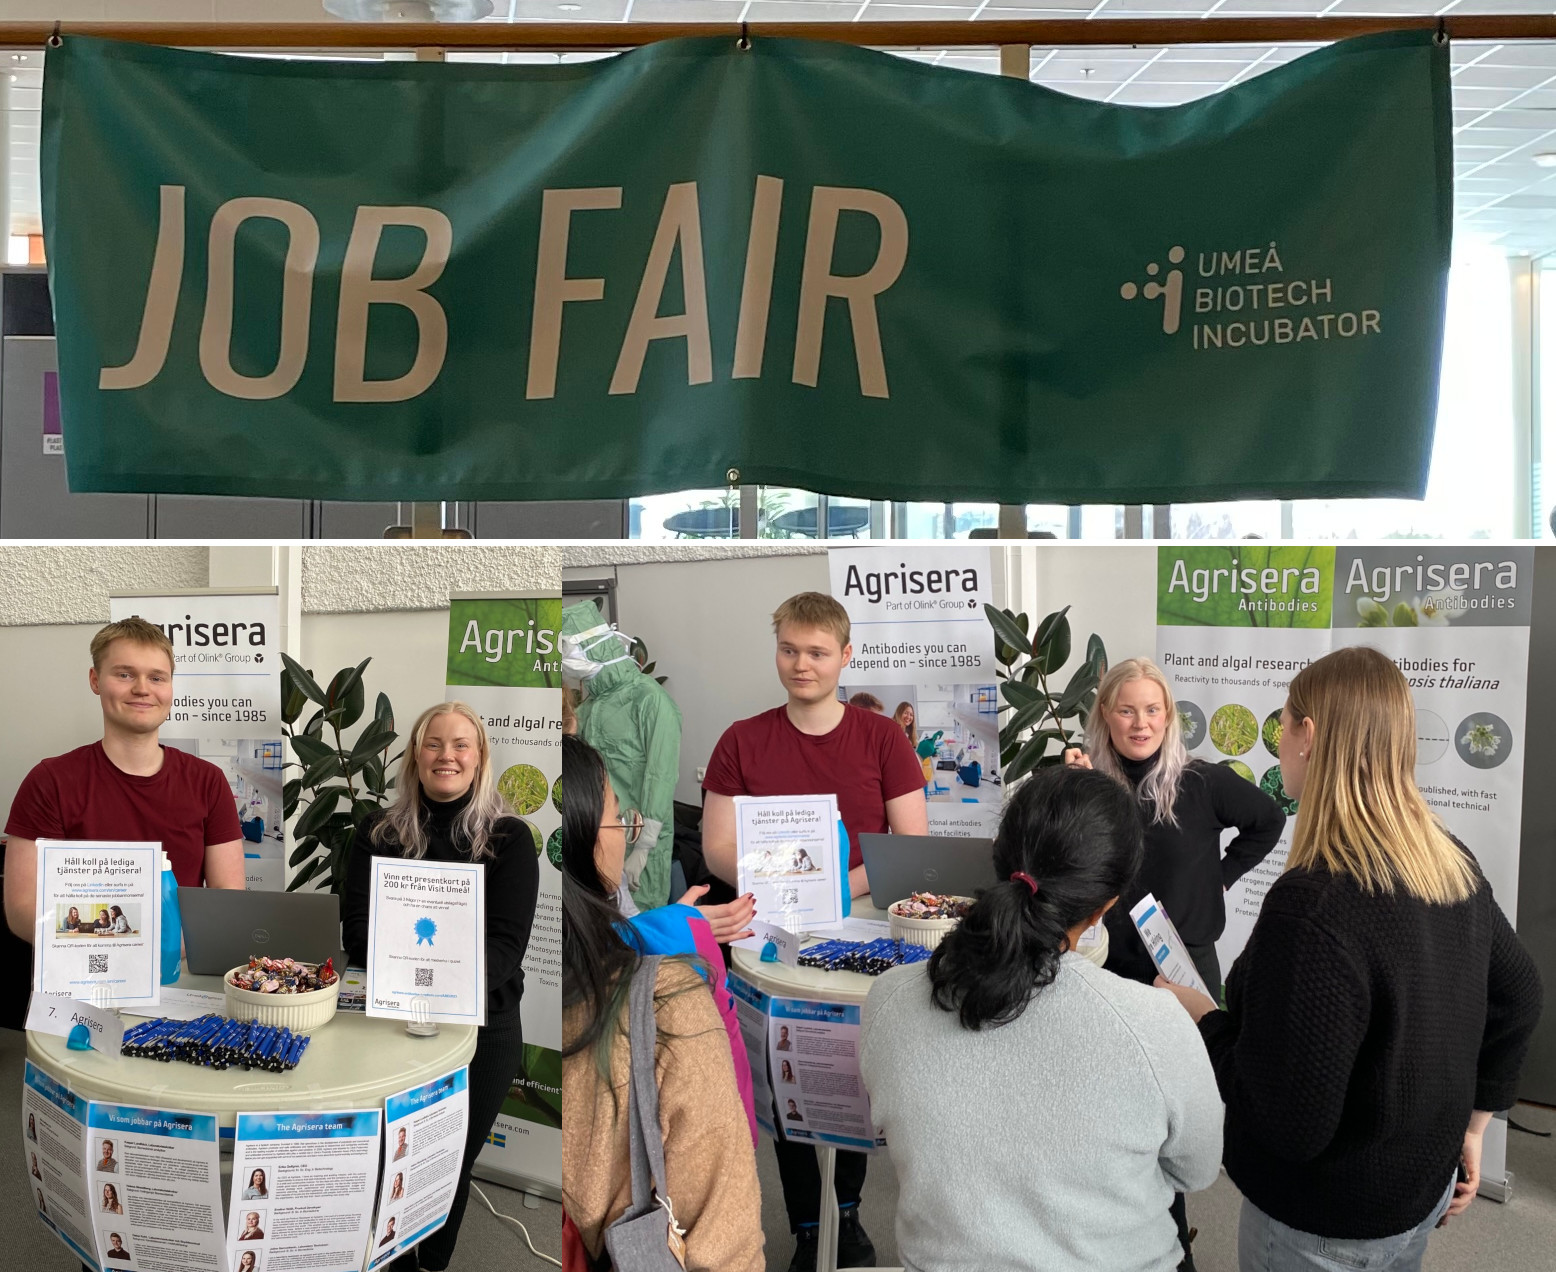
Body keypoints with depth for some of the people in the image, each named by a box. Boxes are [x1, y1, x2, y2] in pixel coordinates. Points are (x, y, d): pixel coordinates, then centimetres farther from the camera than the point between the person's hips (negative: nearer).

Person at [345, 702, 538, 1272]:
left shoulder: (509, 838, -3)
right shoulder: (380, 830, 4)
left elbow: (506, 942, -11)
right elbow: (357, 927, -3)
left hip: (481, 1027, -1)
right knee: (391, 1157, 8)